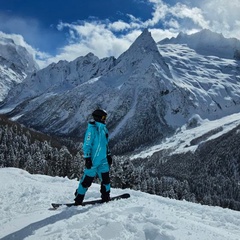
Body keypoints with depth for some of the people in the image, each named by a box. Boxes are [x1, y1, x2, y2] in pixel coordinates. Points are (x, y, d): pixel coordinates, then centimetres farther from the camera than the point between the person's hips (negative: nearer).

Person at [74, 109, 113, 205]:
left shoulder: (103, 129, 13)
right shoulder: (92, 128, -13)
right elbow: (87, 145, -16)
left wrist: (109, 155, 22)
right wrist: (87, 158, -19)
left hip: (103, 161, 8)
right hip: (93, 160, -8)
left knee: (105, 178, 9)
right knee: (87, 180, 0)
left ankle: (106, 197, 24)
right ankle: (78, 199, 13)